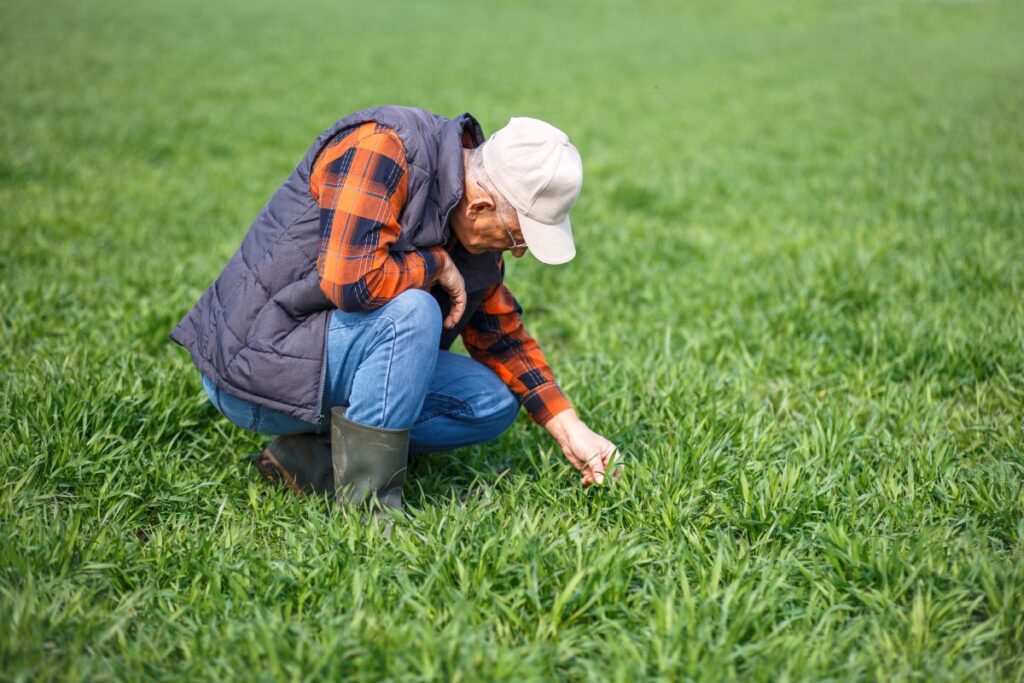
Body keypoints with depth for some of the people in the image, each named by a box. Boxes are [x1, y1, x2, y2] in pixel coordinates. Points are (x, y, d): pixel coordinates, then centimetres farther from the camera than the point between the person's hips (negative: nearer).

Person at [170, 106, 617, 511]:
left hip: (320, 358, 9)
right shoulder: (382, 149, -22)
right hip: (253, 364, -8)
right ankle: (366, 506, -21)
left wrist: (571, 432, 6)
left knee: (494, 402, 3)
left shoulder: (476, 225, 3)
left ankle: (310, 456, 0)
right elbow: (351, 280, -34)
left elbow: (501, 332, 11)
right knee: (410, 311, -31)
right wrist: (436, 264, -17)